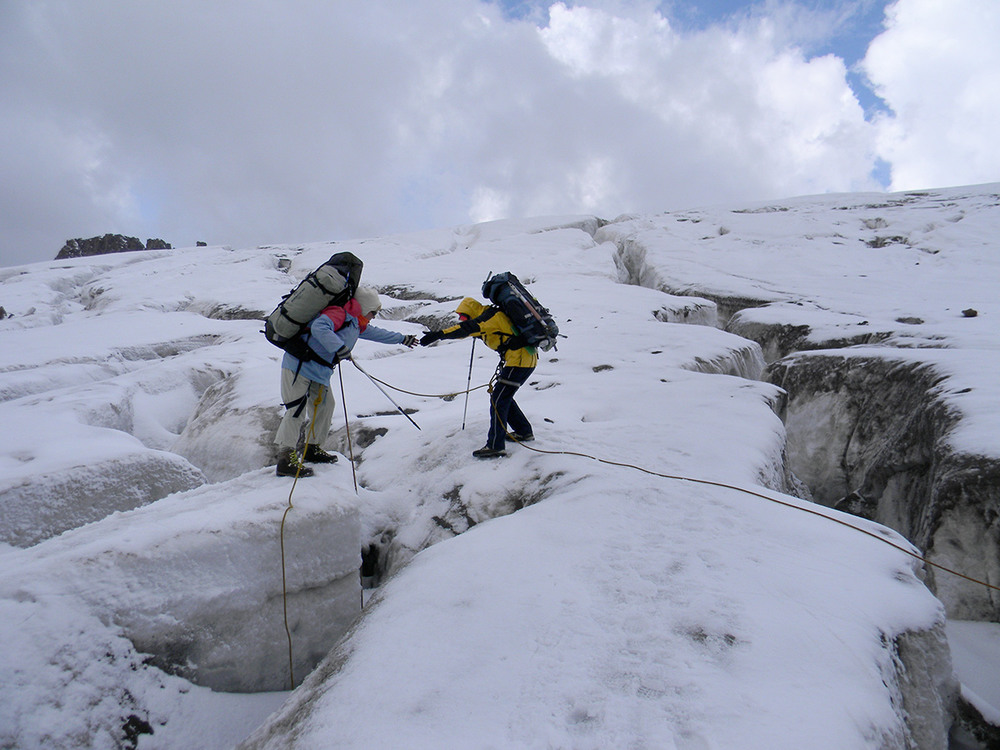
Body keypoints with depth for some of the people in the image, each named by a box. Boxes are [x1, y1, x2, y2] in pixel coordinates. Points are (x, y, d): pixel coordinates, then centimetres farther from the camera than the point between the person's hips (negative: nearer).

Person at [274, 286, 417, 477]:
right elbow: (319, 327, -33)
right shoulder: (339, 313, -15)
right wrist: (339, 347, -40)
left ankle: (313, 448, 29)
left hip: (319, 372, 10)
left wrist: (402, 339, 43)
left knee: (325, 405, 14)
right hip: (299, 365, -10)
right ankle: (286, 459, -16)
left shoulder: (356, 323, 16)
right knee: (296, 410, -14)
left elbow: (374, 332, 33)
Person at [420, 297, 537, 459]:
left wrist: (439, 334, -34)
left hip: (520, 359, -10)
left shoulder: (491, 315, -12)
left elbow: (468, 328, -28)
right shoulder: (488, 319, 17)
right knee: (503, 396, 18)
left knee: (498, 399, -9)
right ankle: (524, 432, 28)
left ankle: (495, 446, -9)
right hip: (525, 359, 10)